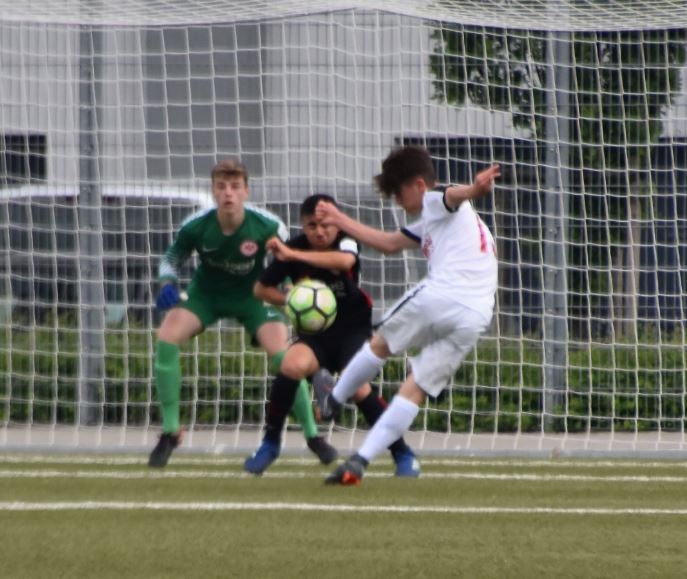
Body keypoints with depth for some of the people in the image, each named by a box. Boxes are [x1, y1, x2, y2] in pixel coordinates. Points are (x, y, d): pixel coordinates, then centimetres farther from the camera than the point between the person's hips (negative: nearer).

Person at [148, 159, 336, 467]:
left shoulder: (267, 227, -27)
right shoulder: (195, 226, -25)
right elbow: (171, 257, -5)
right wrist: (167, 283, -26)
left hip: (252, 295, -1)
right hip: (206, 293, 1)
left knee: (281, 354, -20)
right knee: (166, 338, -23)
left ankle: (313, 435, 3)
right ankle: (170, 432, -8)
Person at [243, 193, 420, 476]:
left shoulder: (346, 243, -15)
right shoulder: (294, 247, -8)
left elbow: (344, 261, -41)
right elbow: (262, 288, 4)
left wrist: (293, 255, -47)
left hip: (353, 329, -2)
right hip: (315, 332, 2)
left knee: (357, 387, -25)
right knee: (292, 365, -30)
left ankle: (403, 455, -6)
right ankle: (270, 444, -12)